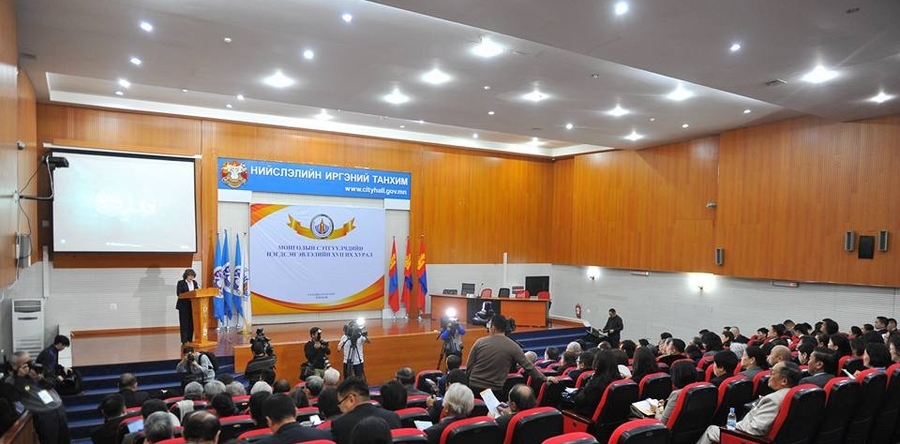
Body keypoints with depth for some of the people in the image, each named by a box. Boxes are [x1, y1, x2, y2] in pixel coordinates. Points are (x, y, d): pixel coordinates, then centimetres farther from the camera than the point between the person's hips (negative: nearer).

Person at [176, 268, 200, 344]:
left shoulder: (195, 283, 12)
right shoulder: (181, 283, -2)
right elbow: (179, 294, -11)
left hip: (192, 305, 5)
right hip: (184, 306, -4)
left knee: (191, 323, 5)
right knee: (184, 323, -3)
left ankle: (190, 340, 13)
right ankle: (184, 341, 0)